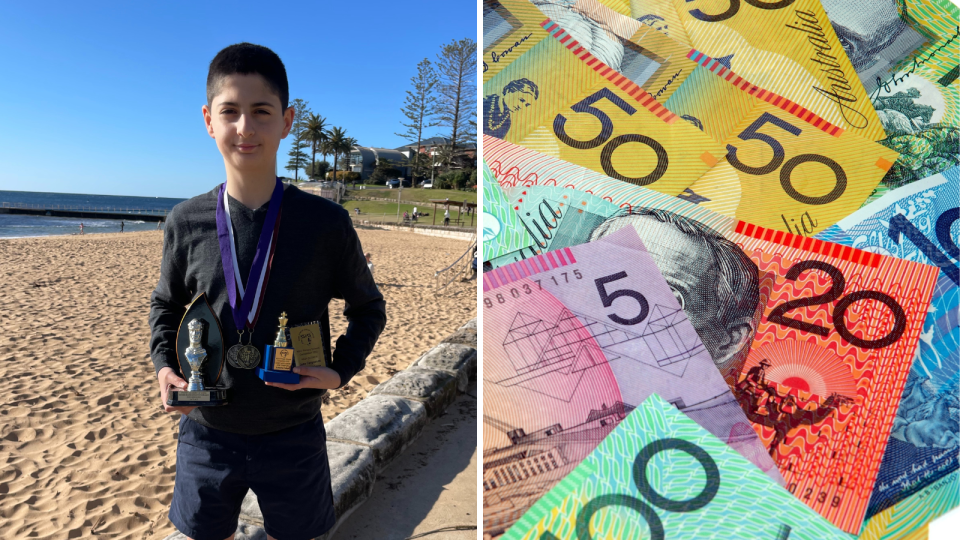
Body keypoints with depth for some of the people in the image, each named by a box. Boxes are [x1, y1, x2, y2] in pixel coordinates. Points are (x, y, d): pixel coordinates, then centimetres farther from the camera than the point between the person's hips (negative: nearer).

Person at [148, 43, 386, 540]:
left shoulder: (326, 223, -12)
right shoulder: (186, 222, -6)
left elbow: (368, 308, 2)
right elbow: (166, 303, 13)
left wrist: (341, 370, -11)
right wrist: (164, 365, -3)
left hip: (293, 434, -1)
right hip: (206, 431, 2)